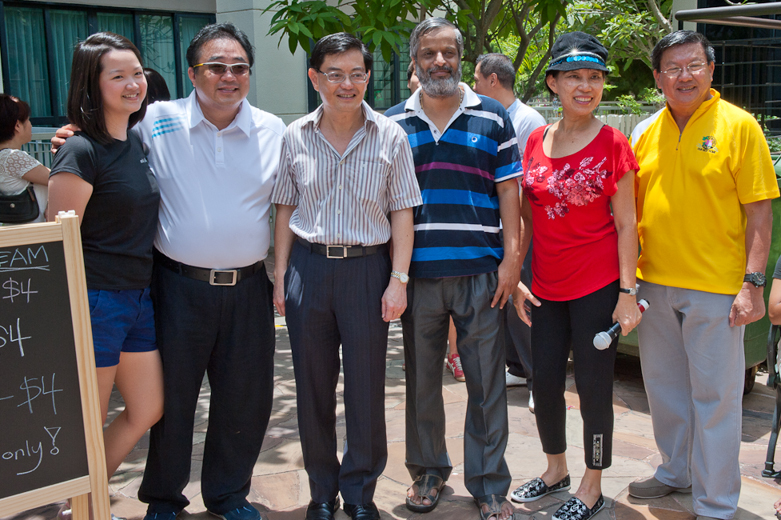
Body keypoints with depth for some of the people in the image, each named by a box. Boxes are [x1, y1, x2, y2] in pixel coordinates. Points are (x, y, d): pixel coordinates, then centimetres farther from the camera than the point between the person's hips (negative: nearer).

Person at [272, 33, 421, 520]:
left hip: (367, 268, -2)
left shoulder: (390, 136, -1)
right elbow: (285, 210, 9)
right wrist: (281, 275, 5)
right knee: (313, 386, 10)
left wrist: (398, 280, -7)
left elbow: (402, 213, -1)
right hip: (308, 266, 2)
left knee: (366, 388, 5)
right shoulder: (295, 137, 4)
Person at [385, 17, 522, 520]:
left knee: (487, 384, 4)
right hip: (416, 273, 2)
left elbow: (508, 193, 4)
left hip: (480, 272, -1)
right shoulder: (392, 124, 8)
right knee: (421, 379, 12)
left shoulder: (493, 118, 5)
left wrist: (512, 258, -4)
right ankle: (428, 470, 29)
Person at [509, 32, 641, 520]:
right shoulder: (536, 141, 6)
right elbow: (526, 218, 10)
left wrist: (628, 291, -10)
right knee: (545, 382, 12)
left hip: (597, 286, -4)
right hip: (547, 287, 5)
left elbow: (626, 223, -6)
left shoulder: (613, 143, -6)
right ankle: (556, 469, 35)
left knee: (593, 387, 4)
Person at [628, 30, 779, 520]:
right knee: (664, 386, 18)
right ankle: (676, 471, 39)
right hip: (655, 283, 5)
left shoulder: (738, 125, -5)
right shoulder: (645, 132, 7)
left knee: (715, 396, 4)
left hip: (715, 286, -5)